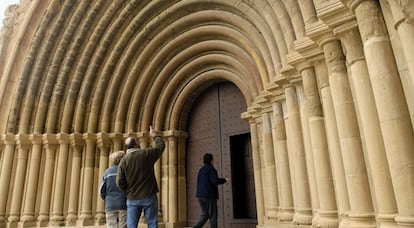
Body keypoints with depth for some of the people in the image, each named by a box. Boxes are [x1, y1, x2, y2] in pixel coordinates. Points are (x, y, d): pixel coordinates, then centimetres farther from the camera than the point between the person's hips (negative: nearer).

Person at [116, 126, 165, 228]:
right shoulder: (146, 153, -8)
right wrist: (154, 135, 23)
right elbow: (161, 145, 7)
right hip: (149, 196, -2)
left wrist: (128, 192, 12)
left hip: (132, 199, 2)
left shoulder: (124, 161, -3)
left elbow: (120, 182, -5)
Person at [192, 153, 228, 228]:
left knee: (205, 214, 13)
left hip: (200, 195, 7)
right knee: (212, 215, 1)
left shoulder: (201, 170, 17)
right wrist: (224, 180, -4)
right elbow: (215, 181, -20)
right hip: (209, 195, -7)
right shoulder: (211, 168, -8)